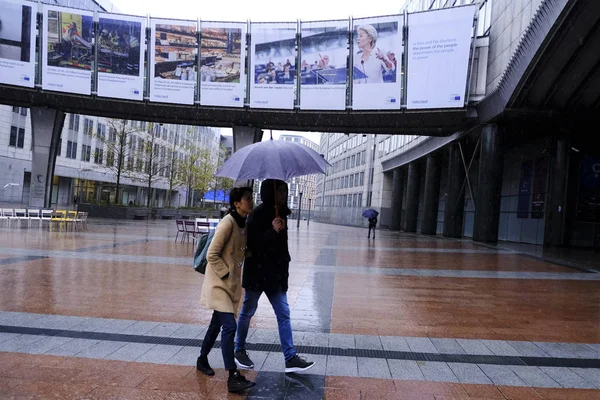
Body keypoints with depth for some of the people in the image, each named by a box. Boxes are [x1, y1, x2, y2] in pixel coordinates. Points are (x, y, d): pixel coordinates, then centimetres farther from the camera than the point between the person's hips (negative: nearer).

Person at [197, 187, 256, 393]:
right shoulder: (228, 223, -20)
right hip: (219, 283, -8)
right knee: (229, 326, -13)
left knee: (217, 324, 18)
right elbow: (212, 255, -19)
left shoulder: (244, 224, 4)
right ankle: (233, 377, -10)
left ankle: (202, 360, 36)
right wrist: (225, 275, -16)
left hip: (232, 283, 8)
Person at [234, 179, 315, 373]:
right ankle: (239, 350, 30)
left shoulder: (281, 214, 7)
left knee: (283, 314, 3)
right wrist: (272, 231, -28)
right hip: (257, 272, -7)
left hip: (275, 274, 7)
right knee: (247, 312, 11)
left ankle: (290, 358, 6)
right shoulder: (257, 215, -16)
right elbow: (252, 243, -20)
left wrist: (284, 264, 18)